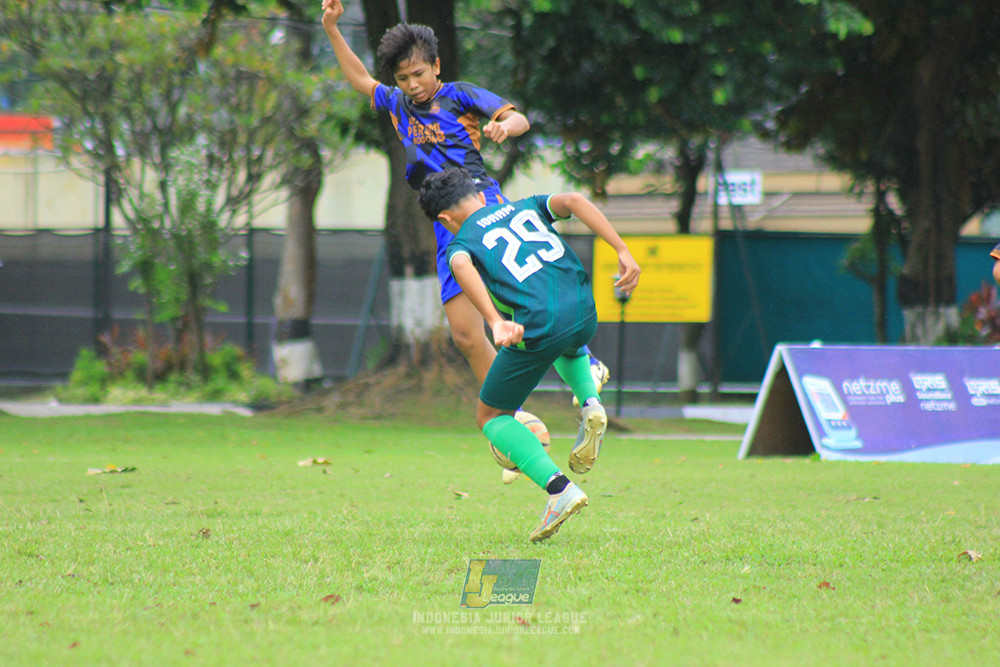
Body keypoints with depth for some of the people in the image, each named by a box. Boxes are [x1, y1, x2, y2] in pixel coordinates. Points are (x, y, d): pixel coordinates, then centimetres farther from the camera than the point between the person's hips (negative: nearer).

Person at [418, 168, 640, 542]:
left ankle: (559, 489, -5)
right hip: (584, 315, 5)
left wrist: (496, 323, -27)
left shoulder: (461, 242, 11)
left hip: (537, 327, -5)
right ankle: (590, 405, 13)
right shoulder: (526, 208, 23)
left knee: (491, 417, 15)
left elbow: (461, 266, -15)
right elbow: (573, 201, 4)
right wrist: (622, 251, -2)